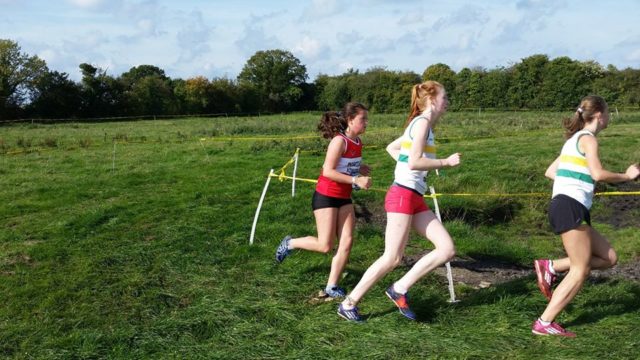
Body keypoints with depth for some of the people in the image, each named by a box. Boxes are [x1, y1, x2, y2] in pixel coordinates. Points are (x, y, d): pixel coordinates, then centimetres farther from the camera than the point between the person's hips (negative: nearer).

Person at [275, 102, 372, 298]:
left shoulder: (357, 141, 5)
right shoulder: (339, 141, -20)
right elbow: (328, 171, -24)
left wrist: (359, 169, -1)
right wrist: (356, 180, -25)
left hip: (344, 198, 8)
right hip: (326, 197, -8)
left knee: (347, 242, -1)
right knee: (325, 245, -4)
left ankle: (331, 286, 9)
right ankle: (290, 243, 21)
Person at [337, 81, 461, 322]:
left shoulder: (420, 124, 19)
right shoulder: (422, 122, -8)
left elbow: (391, 147, 29)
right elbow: (414, 162, -19)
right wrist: (446, 162, -9)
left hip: (416, 198, 9)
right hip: (403, 195, -9)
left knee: (447, 249, 0)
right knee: (392, 258, -8)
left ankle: (399, 289, 5)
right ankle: (348, 304, 4)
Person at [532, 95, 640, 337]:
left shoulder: (575, 139, 22)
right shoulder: (587, 138, -5)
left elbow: (550, 172, 24)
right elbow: (598, 173, -19)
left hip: (565, 208, 9)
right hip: (570, 208, -9)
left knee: (608, 258, 11)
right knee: (581, 270, -6)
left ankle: (550, 267, 6)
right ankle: (544, 323, -6)